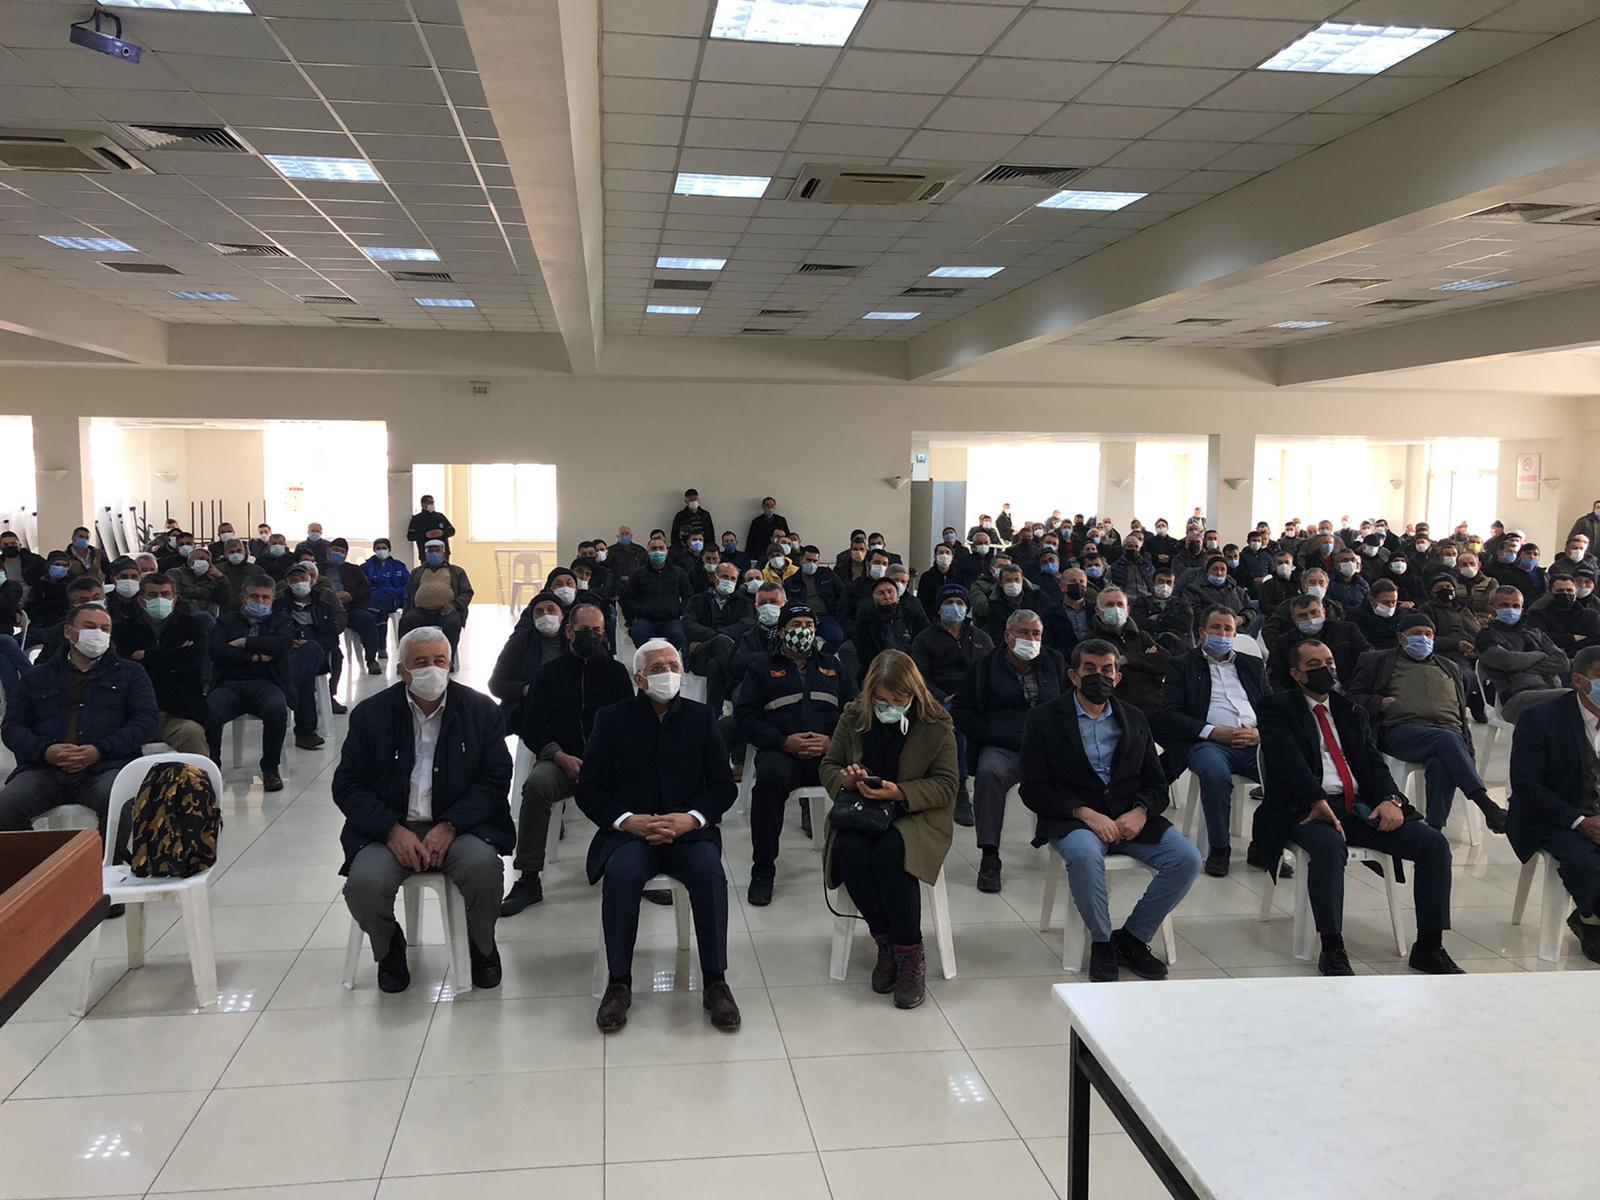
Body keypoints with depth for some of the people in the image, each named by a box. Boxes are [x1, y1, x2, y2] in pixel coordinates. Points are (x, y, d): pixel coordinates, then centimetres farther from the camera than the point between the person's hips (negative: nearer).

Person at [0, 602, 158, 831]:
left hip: (105, 767, -2)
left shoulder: (130, 673, 20)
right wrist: (44, 750, -6)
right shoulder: (38, 676, 25)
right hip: (44, 769, 2)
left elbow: (145, 720, 7)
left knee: (116, 801, -36)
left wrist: (100, 750, -9)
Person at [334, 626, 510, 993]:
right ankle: (389, 950, 8)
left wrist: (449, 827, -15)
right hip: (388, 828, 1)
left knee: (484, 866, -31)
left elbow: (495, 779, -1)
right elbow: (347, 785, 2)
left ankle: (482, 946, 2)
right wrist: (393, 830, -14)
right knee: (364, 884, -28)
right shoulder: (371, 713, 3)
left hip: (458, 824, 0)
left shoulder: (480, 710, 2)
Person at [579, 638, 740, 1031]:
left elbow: (724, 785, 8)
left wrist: (691, 818, -11)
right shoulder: (612, 719, 8)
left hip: (689, 829, 1)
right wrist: (627, 820, -14)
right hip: (630, 830, -1)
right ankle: (618, 983, -20)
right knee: (621, 872, -33)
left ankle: (715, 982, -20)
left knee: (709, 870, -31)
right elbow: (589, 790, 4)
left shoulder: (701, 717, 12)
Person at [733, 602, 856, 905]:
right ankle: (763, 871, -23)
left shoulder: (832, 667, 25)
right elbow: (745, 715, 6)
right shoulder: (762, 668, 18)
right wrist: (783, 742, -9)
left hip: (830, 753, 2)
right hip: (781, 752, -1)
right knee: (770, 777, -37)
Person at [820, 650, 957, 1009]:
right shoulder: (854, 716, 3)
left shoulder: (936, 724, -5)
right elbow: (829, 765, 13)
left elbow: (946, 785, -6)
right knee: (850, 851, -32)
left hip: (916, 814, -3)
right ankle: (885, 944, -13)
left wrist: (899, 792, -22)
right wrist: (845, 779, -13)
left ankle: (910, 956, -20)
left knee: (890, 853, -36)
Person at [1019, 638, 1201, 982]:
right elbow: (1033, 789, -4)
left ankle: (1131, 938, 0)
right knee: (1085, 855, -37)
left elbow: (1157, 784, 14)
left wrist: (1140, 812, -10)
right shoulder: (1044, 719, 3)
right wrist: (1086, 813, -18)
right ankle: (1102, 942, -10)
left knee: (1187, 859, -19)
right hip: (1073, 818, -4)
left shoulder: (1134, 719, 16)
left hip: (1130, 817, 4)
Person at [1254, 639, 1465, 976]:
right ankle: (1332, 950, -25)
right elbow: (1288, 759, -11)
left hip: (1361, 807, 6)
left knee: (1434, 843, -13)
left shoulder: (1352, 712, 23)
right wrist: (1318, 801, -25)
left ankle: (1429, 947, -3)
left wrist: (1390, 799, -8)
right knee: (1329, 846, -38)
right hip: (1308, 809, -6)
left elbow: (1376, 763, 13)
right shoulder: (1276, 708, 5)